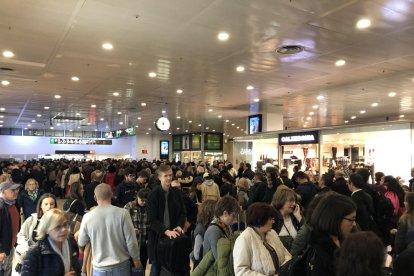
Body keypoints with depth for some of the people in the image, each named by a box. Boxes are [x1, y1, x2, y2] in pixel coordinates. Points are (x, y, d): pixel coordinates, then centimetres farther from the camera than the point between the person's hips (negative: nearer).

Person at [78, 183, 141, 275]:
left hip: (100, 268, 1)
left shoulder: (87, 217, -11)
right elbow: (131, 241, -12)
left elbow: (81, 243, 4)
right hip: (121, 265, -1)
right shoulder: (122, 213, -16)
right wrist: (136, 259, 4)